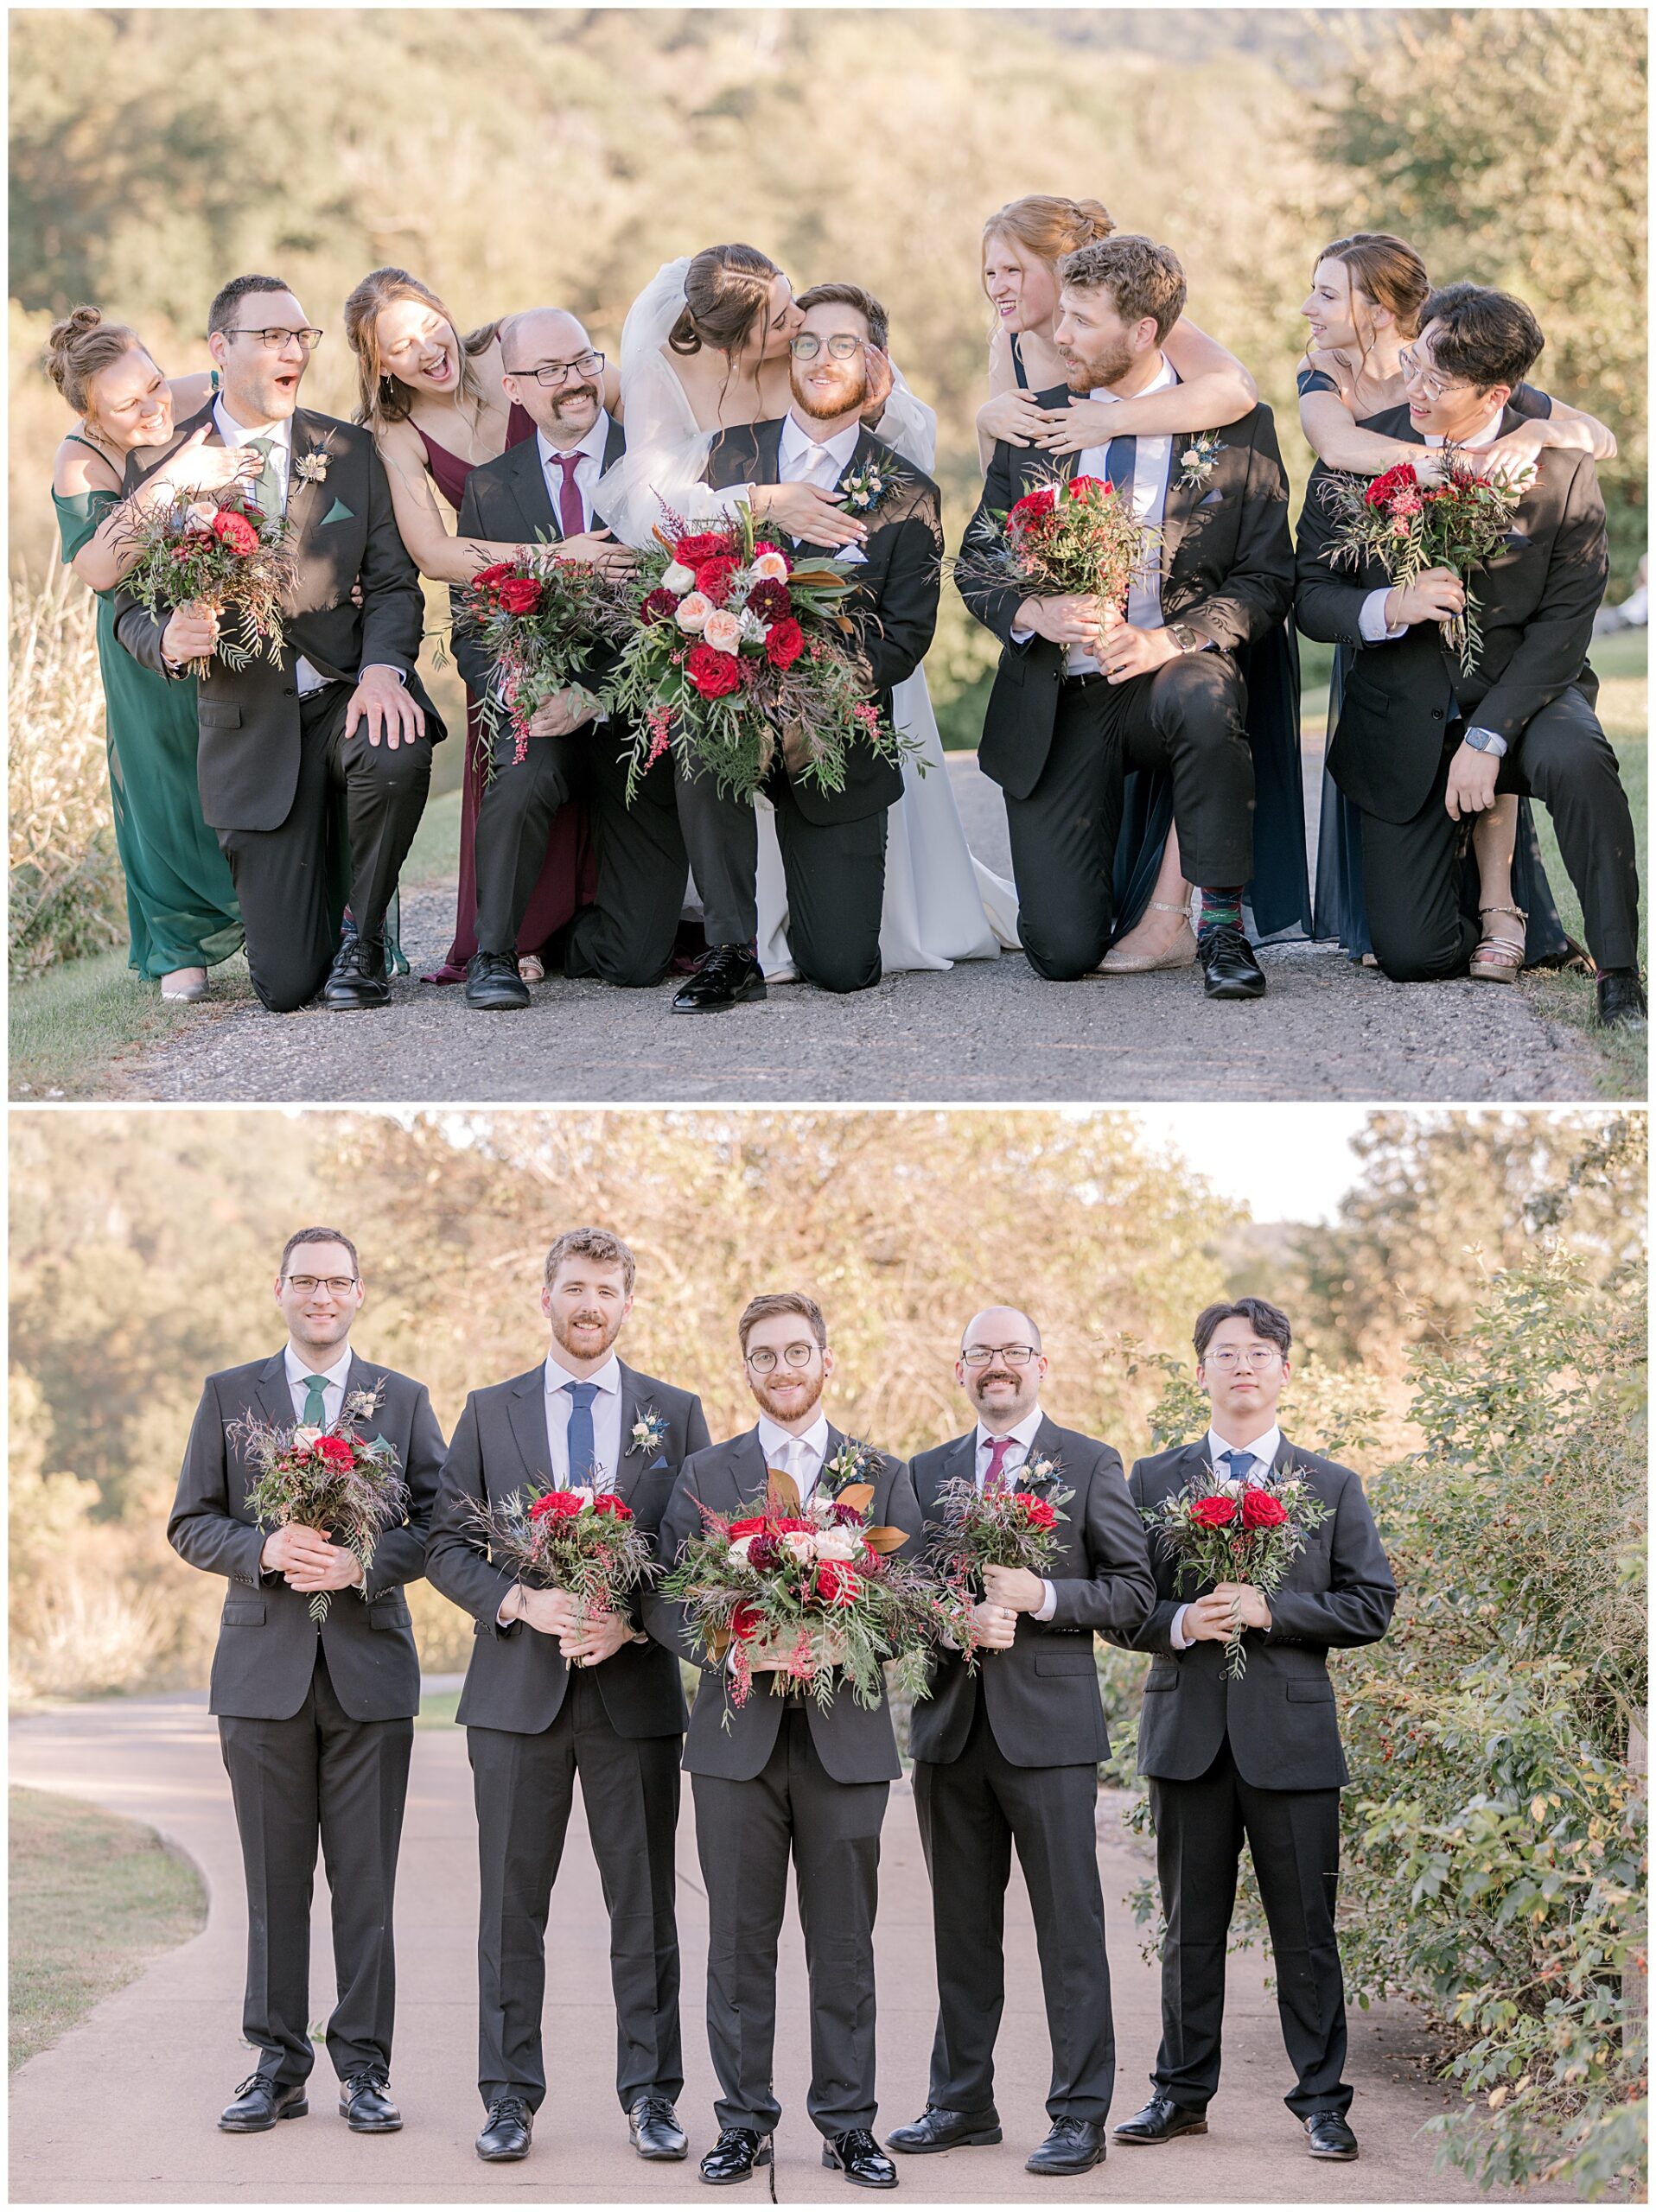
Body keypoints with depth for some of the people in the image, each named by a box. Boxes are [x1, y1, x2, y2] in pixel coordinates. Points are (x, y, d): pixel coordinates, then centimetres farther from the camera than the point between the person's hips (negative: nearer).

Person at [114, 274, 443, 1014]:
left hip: (348, 693, 1)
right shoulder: (160, 466, 1)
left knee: (398, 755, -39)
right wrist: (169, 639, -23)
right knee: (286, 983, -10)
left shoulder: (351, 452, 6)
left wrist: (383, 668, -20)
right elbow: (132, 609, 3)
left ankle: (364, 939, -9)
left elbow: (392, 584, 2)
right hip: (249, 723, -1)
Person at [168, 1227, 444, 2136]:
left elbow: (438, 1521, 4)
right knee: (274, 1879, 3)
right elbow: (190, 1523, 5)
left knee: (366, 1881, 1)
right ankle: (277, 2066, 10)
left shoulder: (404, 1401, 9)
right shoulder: (229, 1396, 9)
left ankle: (363, 2068, 8)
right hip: (265, 1662, 0)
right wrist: (266, 1550, -14)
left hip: (370, 1662, 0)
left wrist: (364, 1565, -14)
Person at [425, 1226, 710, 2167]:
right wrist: (520, 1601, -13)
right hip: (518, 1690, 0)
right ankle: (511, 2096, 10)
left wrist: (634, 1622, -11)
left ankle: (651, 2095, 10)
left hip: (636, 1690, 0)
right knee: (513, 1902, 3)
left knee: (644, 1904, 2)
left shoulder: (676, 1415, 8)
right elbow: (447, 1546, 5)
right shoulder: (490, 1413, 9)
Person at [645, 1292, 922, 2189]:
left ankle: (847, 2122, 11)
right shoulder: (704, 1474, 9)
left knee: (843, 1943, 4)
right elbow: (662, 1601, 3)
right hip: (737, 1738, 0)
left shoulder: (884, 1476, 9)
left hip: (846, 1736, 0)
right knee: (739, 1940, 3)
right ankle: (743, 2120, 11)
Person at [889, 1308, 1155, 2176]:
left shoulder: (1090, 1466, 3)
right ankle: (962, 2101, 20)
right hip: (951, 1726, 4)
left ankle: (1080, 2116, 0)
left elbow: (1134, 1590, -1)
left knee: (1069, 1925, -3)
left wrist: (1041, 1596, -16)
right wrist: (959, 1619, -10)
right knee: (962, 1926, 11)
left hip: (1048, 1722, -4)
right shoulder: (928, 1472, 13)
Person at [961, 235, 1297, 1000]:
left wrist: (1169, 641, -21)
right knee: (1064, 951, -12)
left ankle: (1220, 924, -23)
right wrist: (1036, 611, -16)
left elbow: (1267, 580, -3)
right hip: (1055, 701, 2)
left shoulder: (1238, 430, 0)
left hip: (1169, 674, -1)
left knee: (1203, 693, -42)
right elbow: (975, 563, 8)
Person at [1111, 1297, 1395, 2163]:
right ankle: (1182, 2092, 16)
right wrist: (1180, 1623, -13)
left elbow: (1371, 1605, 1)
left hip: (1291, 1732, -1)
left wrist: (1270, 1610, -12)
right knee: (1190, 1925, 7)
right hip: (1187, 1732, 1)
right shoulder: (1152, 1481, 10)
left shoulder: (1332, 1488, 8)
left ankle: (1321, 2100, 8)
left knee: (1305, 1928, 0)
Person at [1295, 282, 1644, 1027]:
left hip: (1523, 689, -1)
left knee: (1574, 758, -39)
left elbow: (1564, 623, -11)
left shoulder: (1558, 467, -9)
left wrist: (1487, 740, -21)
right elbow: (1311, 597, -3)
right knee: (1411, 954, -9)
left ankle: (1619, 970, -22)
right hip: (1405, 718, 1)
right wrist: (1391, 607, -26)